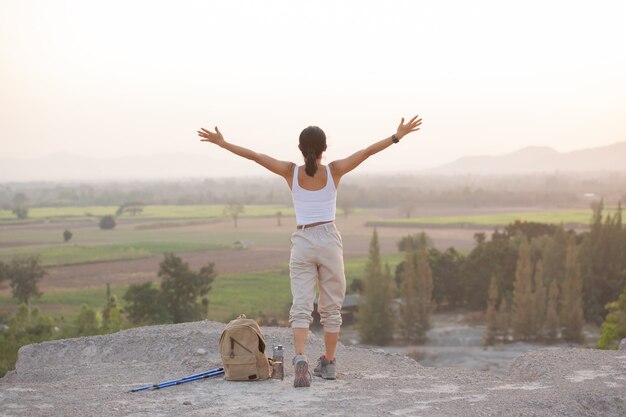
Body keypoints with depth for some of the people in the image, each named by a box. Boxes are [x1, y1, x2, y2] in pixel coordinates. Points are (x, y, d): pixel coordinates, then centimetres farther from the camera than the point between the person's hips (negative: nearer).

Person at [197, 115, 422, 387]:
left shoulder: (291, 172, -2)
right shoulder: (334, 171, -3)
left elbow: (253, 156, -1)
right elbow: (368, 151, -2)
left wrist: (221, 142, 6)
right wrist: (398, 135, 4)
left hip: (302, 243, 0)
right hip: (329, 241, 0)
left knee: (301, 307, -3)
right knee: (331, 307, 14)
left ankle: (300, 358, -25)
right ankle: (328, 363, 20)